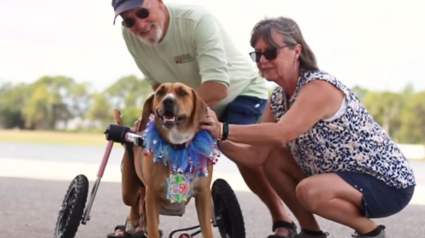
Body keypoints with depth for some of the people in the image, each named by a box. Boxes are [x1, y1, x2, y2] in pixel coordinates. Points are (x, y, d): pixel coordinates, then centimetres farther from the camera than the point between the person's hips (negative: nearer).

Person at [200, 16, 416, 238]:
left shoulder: (320, 87, -24)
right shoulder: (277, 98, 2)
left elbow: (280, 134, -38)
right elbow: (257, 155, -2)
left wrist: (224, 129, -37)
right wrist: (219, 139, -17)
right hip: (345, 174, 8)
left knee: (310, 191, -32)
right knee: (273, 161, -1)